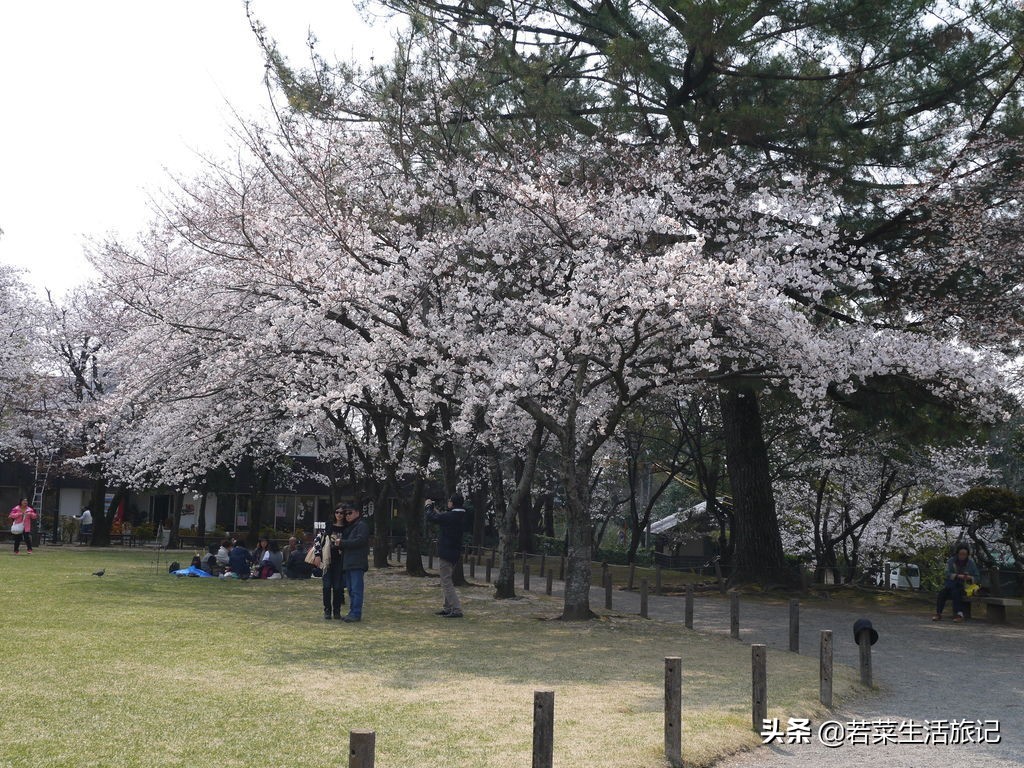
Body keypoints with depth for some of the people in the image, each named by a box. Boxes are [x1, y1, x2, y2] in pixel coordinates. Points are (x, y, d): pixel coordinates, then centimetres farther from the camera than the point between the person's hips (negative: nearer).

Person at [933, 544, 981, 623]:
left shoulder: (971, 563, 3)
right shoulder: (951, 561, 1)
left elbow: (977, 577, 6)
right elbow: (947, 574, -11)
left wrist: (970, 578, -17)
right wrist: (958, 576, -28)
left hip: (964, 586, -1)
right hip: (951, 584, 1)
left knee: (956, 592, -34)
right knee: (942, 592, -27)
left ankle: (958, 614, -33)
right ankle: (938, 613, -25)